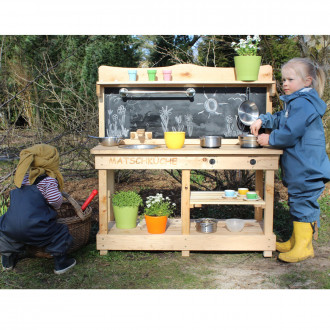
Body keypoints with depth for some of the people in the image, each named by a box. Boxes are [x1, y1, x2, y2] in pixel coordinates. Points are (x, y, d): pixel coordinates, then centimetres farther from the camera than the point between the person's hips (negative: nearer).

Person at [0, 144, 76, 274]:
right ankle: (60, 264, 16)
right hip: (34, 228, -6)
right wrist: (56, 206, 13)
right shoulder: (48, 180, -2)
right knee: (60, 232, 11)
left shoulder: (22, 177, 19)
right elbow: (55, 199, -10)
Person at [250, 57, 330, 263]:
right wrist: (263, 120, 9)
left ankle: (304, 246, 8)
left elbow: (290, 134, -23)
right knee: (298, 203, 18)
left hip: (307, 170, -11)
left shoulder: (303, 104, -19)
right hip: (298, 168, 11)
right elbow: (280, 120, 26)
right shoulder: (295, 102, 16)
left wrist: (270, 139, -8)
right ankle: (295, 241, 30)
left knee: (303, 204, -3)